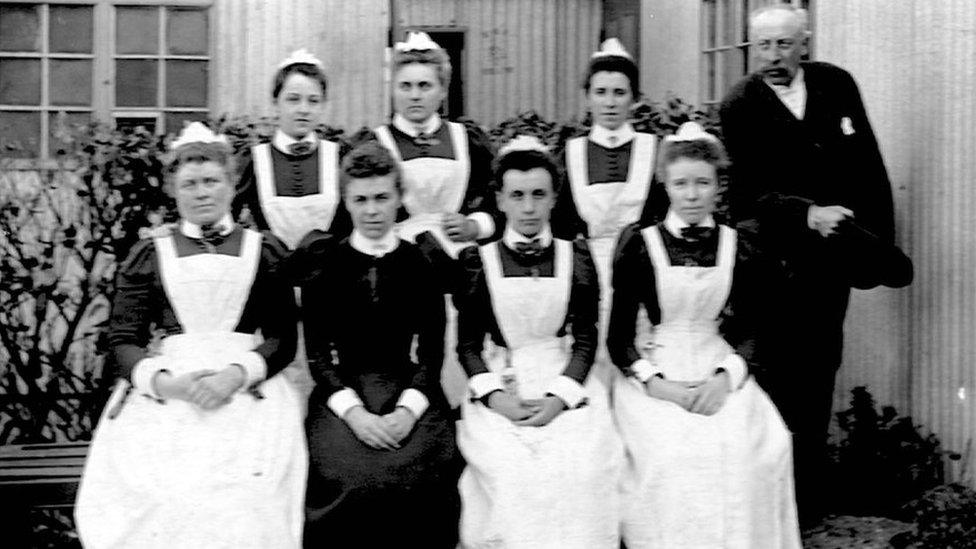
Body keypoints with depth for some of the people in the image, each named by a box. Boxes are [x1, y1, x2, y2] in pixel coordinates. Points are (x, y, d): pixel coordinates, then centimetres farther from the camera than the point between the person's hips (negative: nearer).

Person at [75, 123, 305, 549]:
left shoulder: (265, 250, 14)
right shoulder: (149, 255, 16)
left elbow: (283, 337, 7)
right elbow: (123, 340, 10)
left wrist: (236, 374, -11)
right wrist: (165, 381, -9)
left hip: (247, 390, -1)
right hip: (161, 392, 1)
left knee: (242, 503, -23)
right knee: (152, 495, -22)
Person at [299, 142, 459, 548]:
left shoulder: (420, 265, 8)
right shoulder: (324, 267, 7)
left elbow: (431, 350, 4)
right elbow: (318, 352, 2)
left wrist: (407, 410, -14)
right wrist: (353, 411, -15)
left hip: (407, 389, 0)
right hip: (341, 393, 0)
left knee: (418, 470, -26)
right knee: (349, 472, -27)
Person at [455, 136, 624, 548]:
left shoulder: (575, 257, 8)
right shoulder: (478, 260, 6)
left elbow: (586, 339, 5)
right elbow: (468, 344, 6)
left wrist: (559, 396, -11)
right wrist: (494, 395, -11)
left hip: (565, 384, 1)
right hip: (499, 387, 0)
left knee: (580, 467, -26)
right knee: (512, 470, -28)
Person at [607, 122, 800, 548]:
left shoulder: (739, 249, 8)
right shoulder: (639, 245, 3)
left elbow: (751, 331, 8)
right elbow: (618, 336, 2)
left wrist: (726, 376, -12)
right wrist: (656, 384, -13)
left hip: (720, 372, 2)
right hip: (654, 377, -2)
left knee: (760, 447, -25)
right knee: (669, 451, -30)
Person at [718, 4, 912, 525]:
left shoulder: (836, 84, 2)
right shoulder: (739, 106, -9)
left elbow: (869, 167, 5)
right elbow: (751, 192, -15)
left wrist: (880, 239, 1)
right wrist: (808, 214, -29)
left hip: (836, 256, 3)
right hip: (778, 261, -3)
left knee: (820, 372, 11)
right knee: (782, 376, 0)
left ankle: (811, 497, 22)